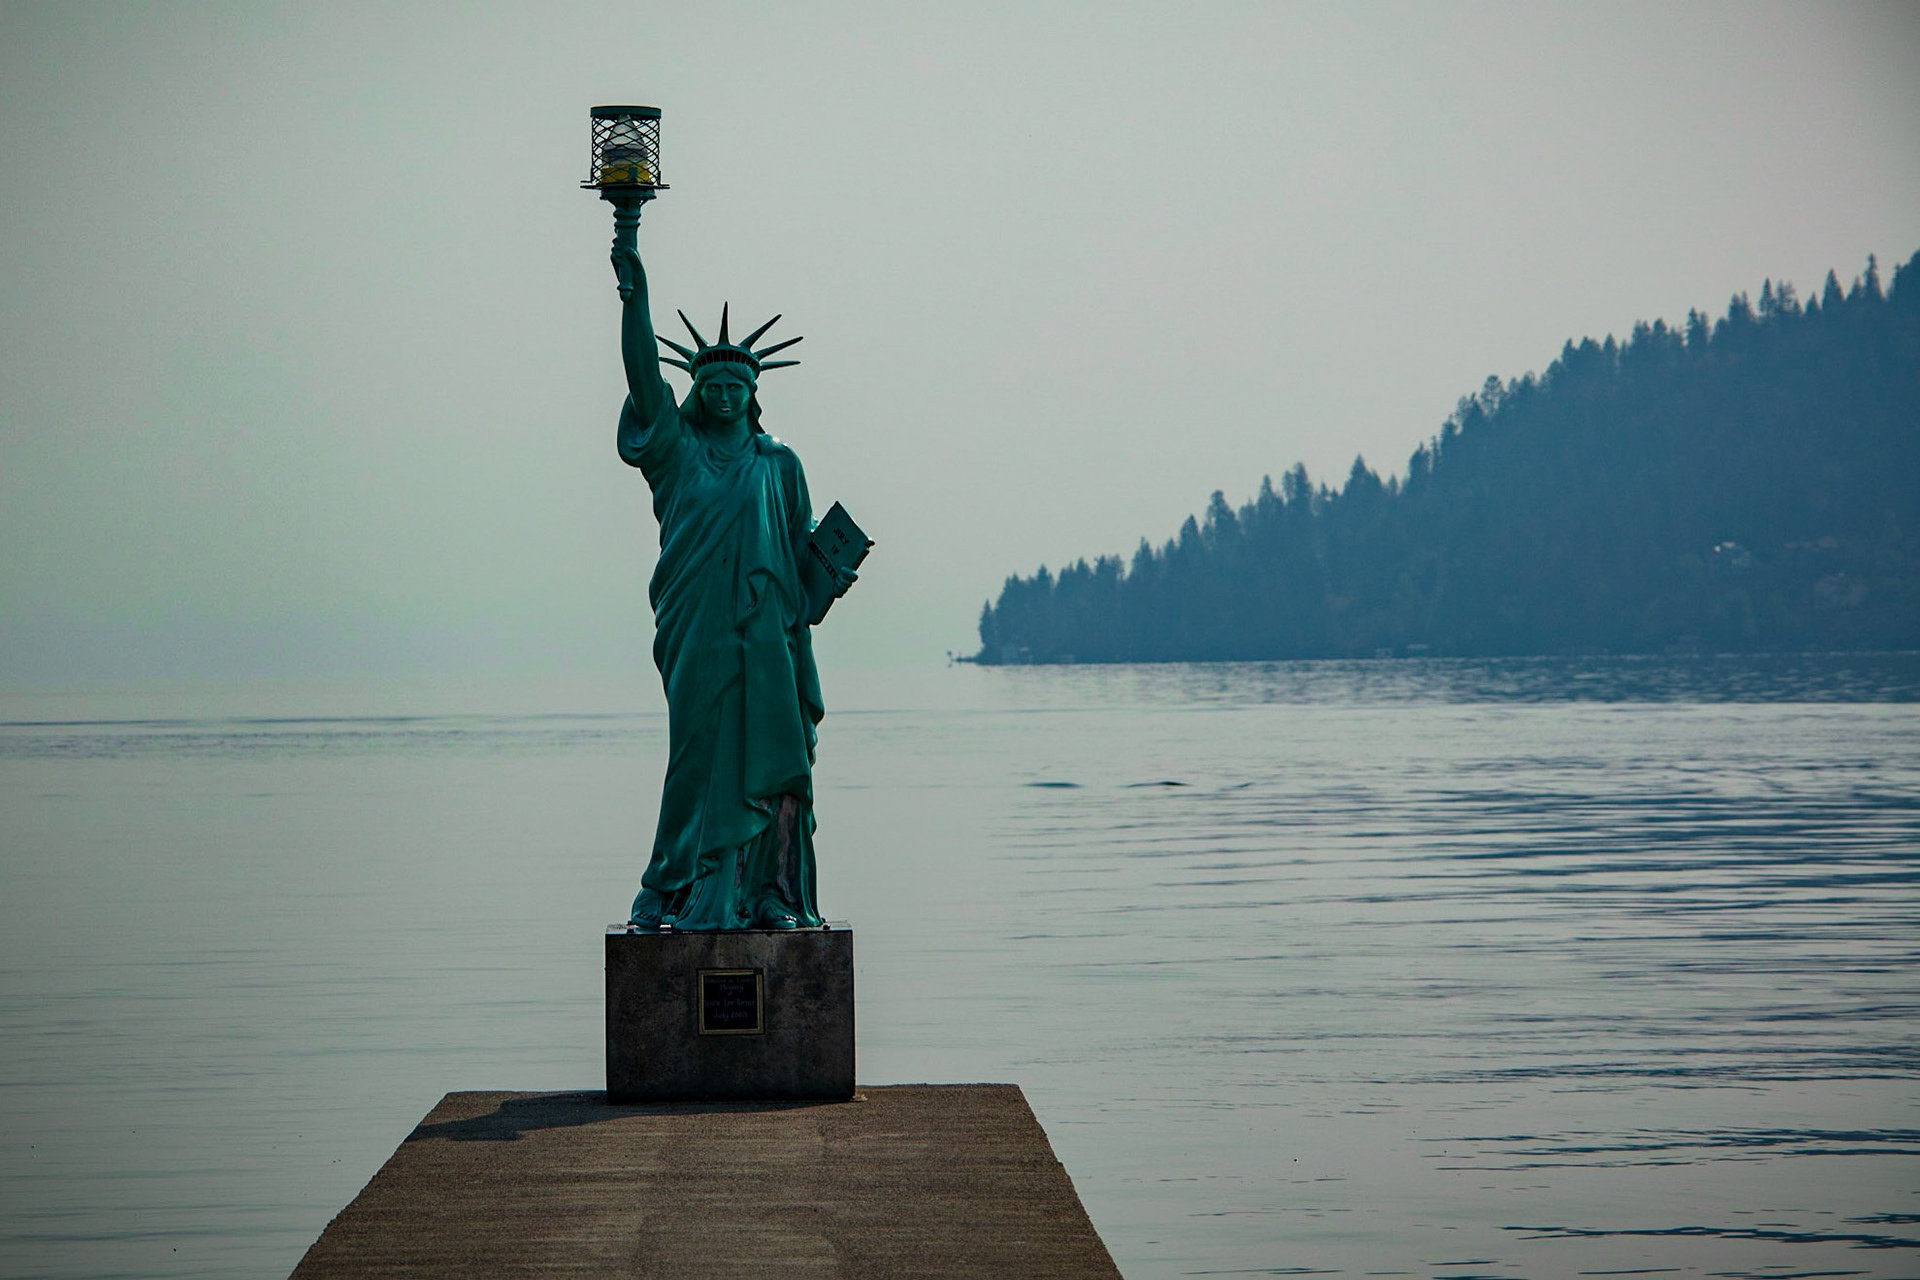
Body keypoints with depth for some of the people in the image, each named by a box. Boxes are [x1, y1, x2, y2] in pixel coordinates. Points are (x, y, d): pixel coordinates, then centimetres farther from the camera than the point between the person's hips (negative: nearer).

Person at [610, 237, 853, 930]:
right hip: (696, 631, -2)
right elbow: (644, 378, -3)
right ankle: (678, 890, 0)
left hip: (765, 633, 2)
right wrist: (635, 296, -12)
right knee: (701, 756, -6)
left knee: (764, 762, -3)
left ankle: (765, 893, -1)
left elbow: (805, 550, 18)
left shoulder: (779, 465, 16)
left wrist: (830, 575, -2)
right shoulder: (676, 451, 10)